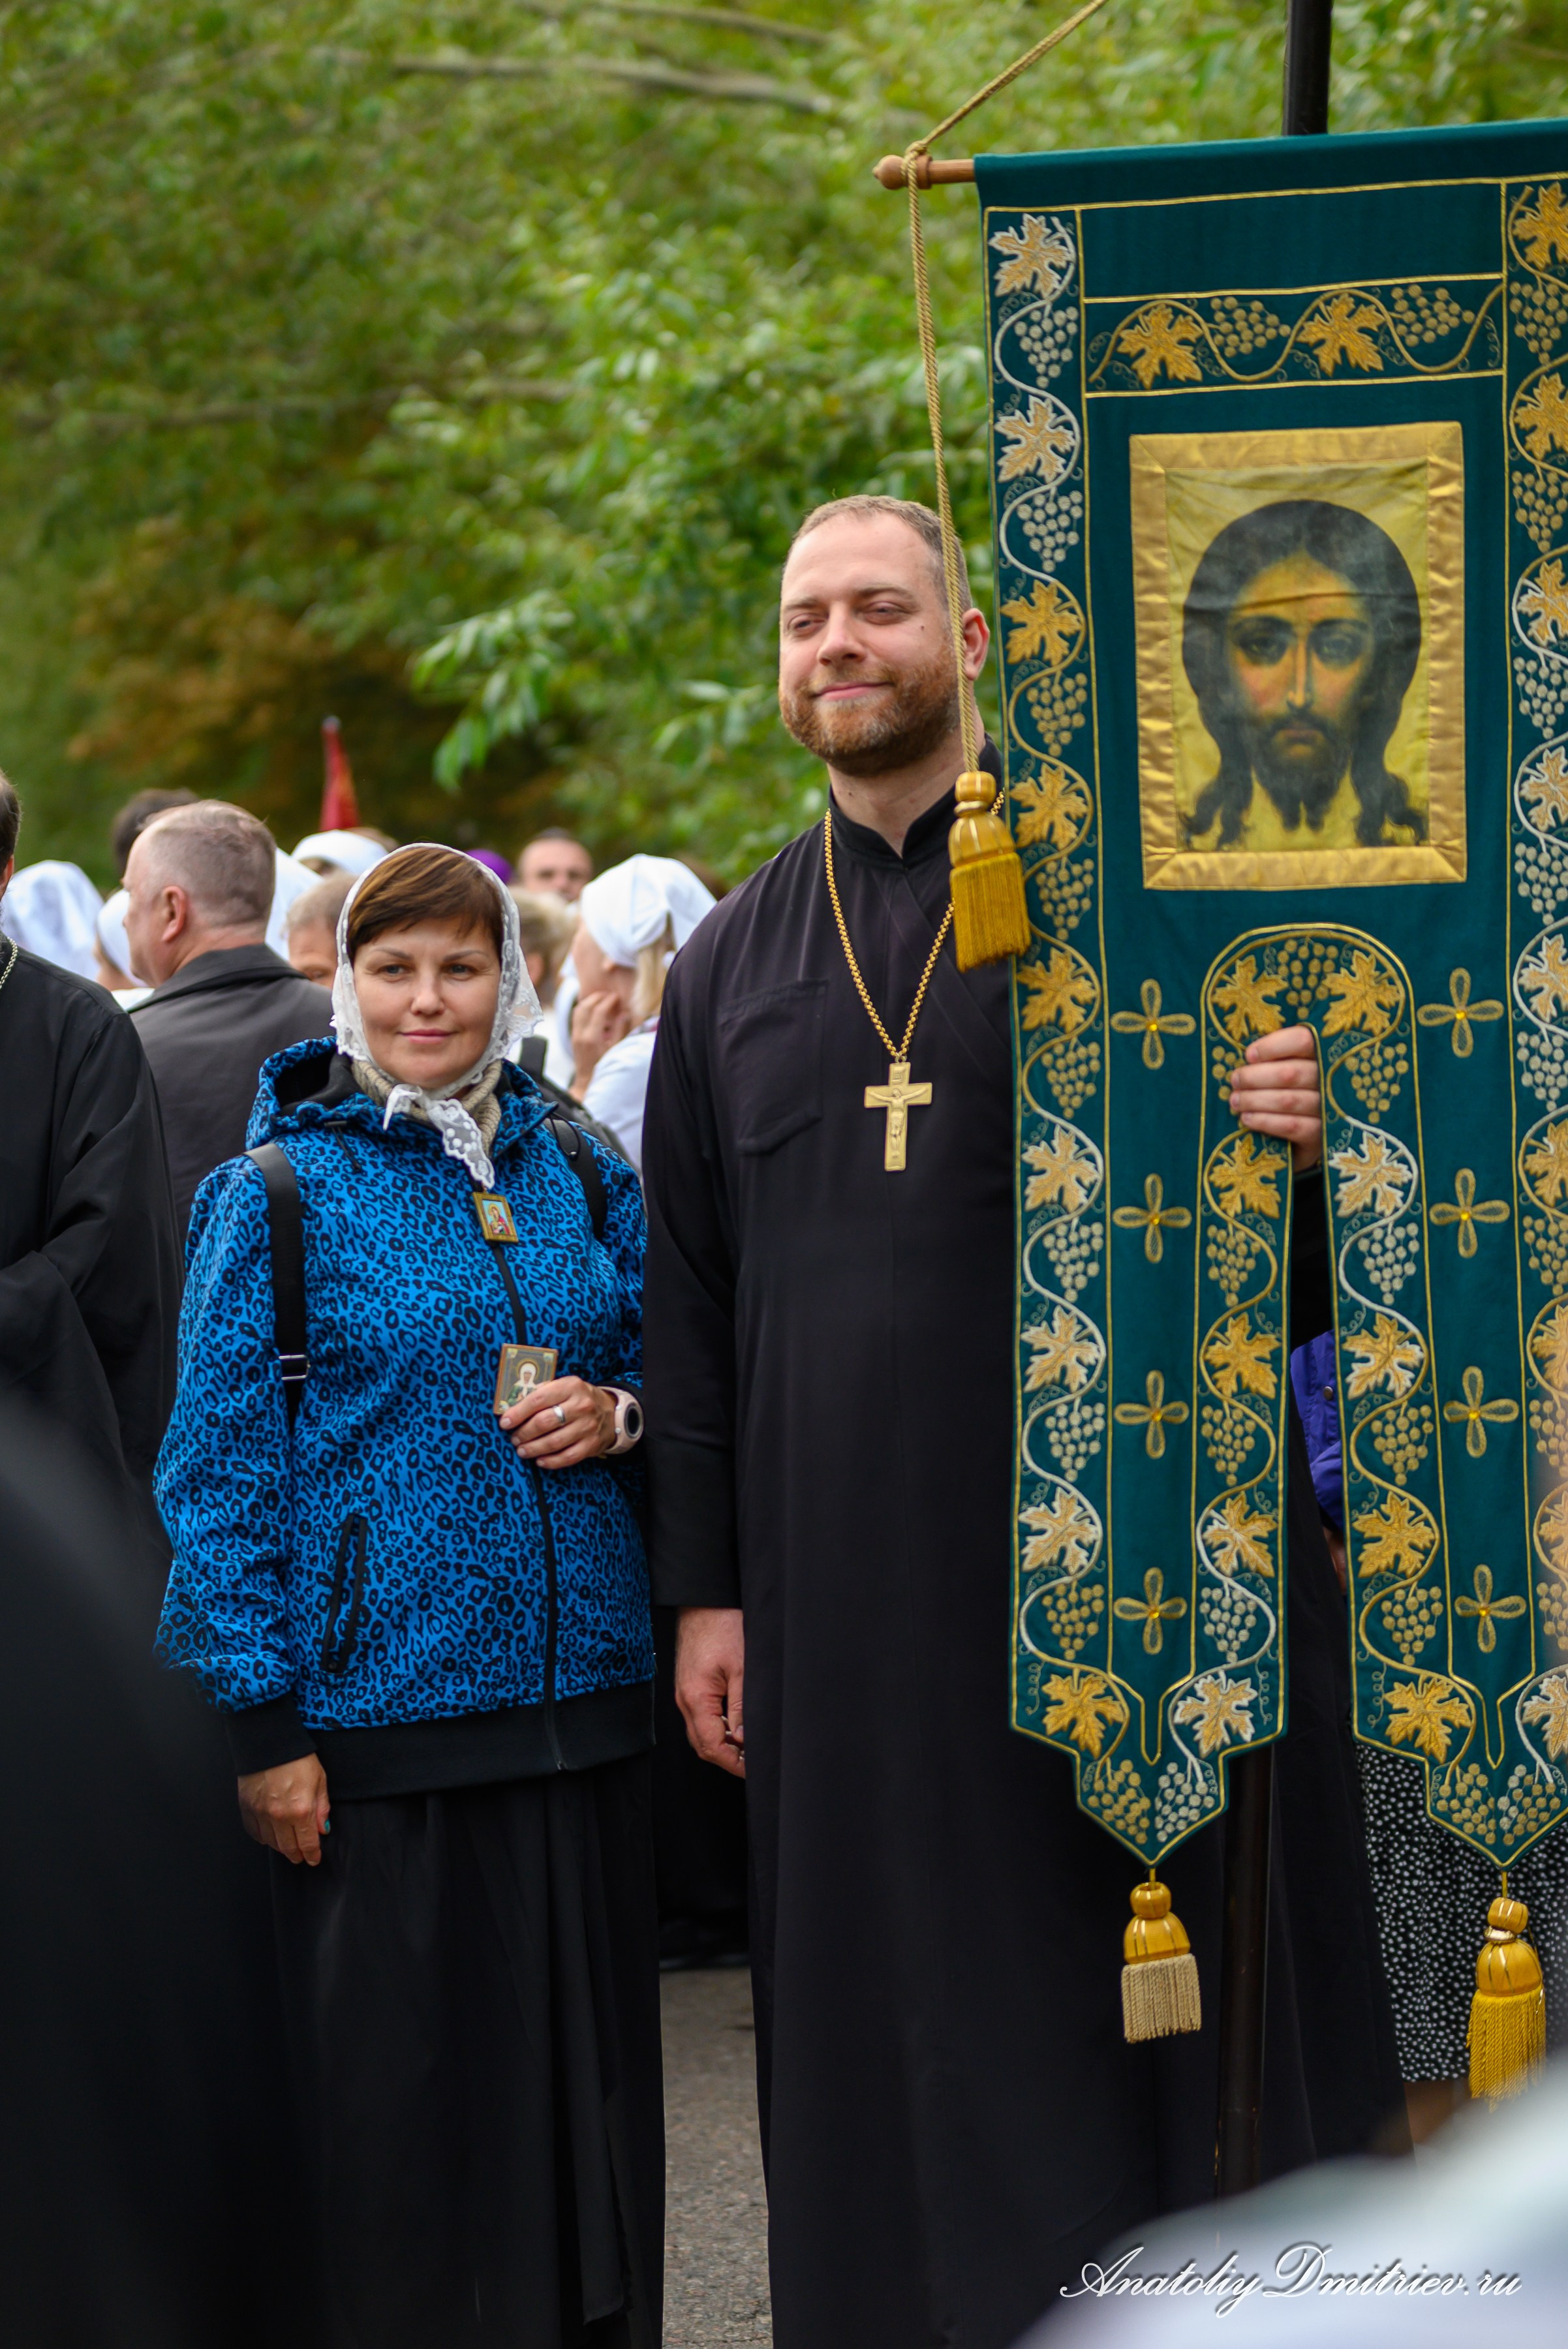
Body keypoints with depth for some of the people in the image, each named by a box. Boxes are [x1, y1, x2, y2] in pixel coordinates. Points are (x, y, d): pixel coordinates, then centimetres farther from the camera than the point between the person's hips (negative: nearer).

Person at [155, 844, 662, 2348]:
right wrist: (262, 1726, -10)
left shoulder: (582, 1175, 9)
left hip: (579, 1697, 4)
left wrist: (616, 1414, -5)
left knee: (584, 2067, 8)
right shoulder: (277, 1195, -3)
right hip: (383, 1706, -4)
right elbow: (218, 1472, -4)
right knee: (395, 2094, 0)